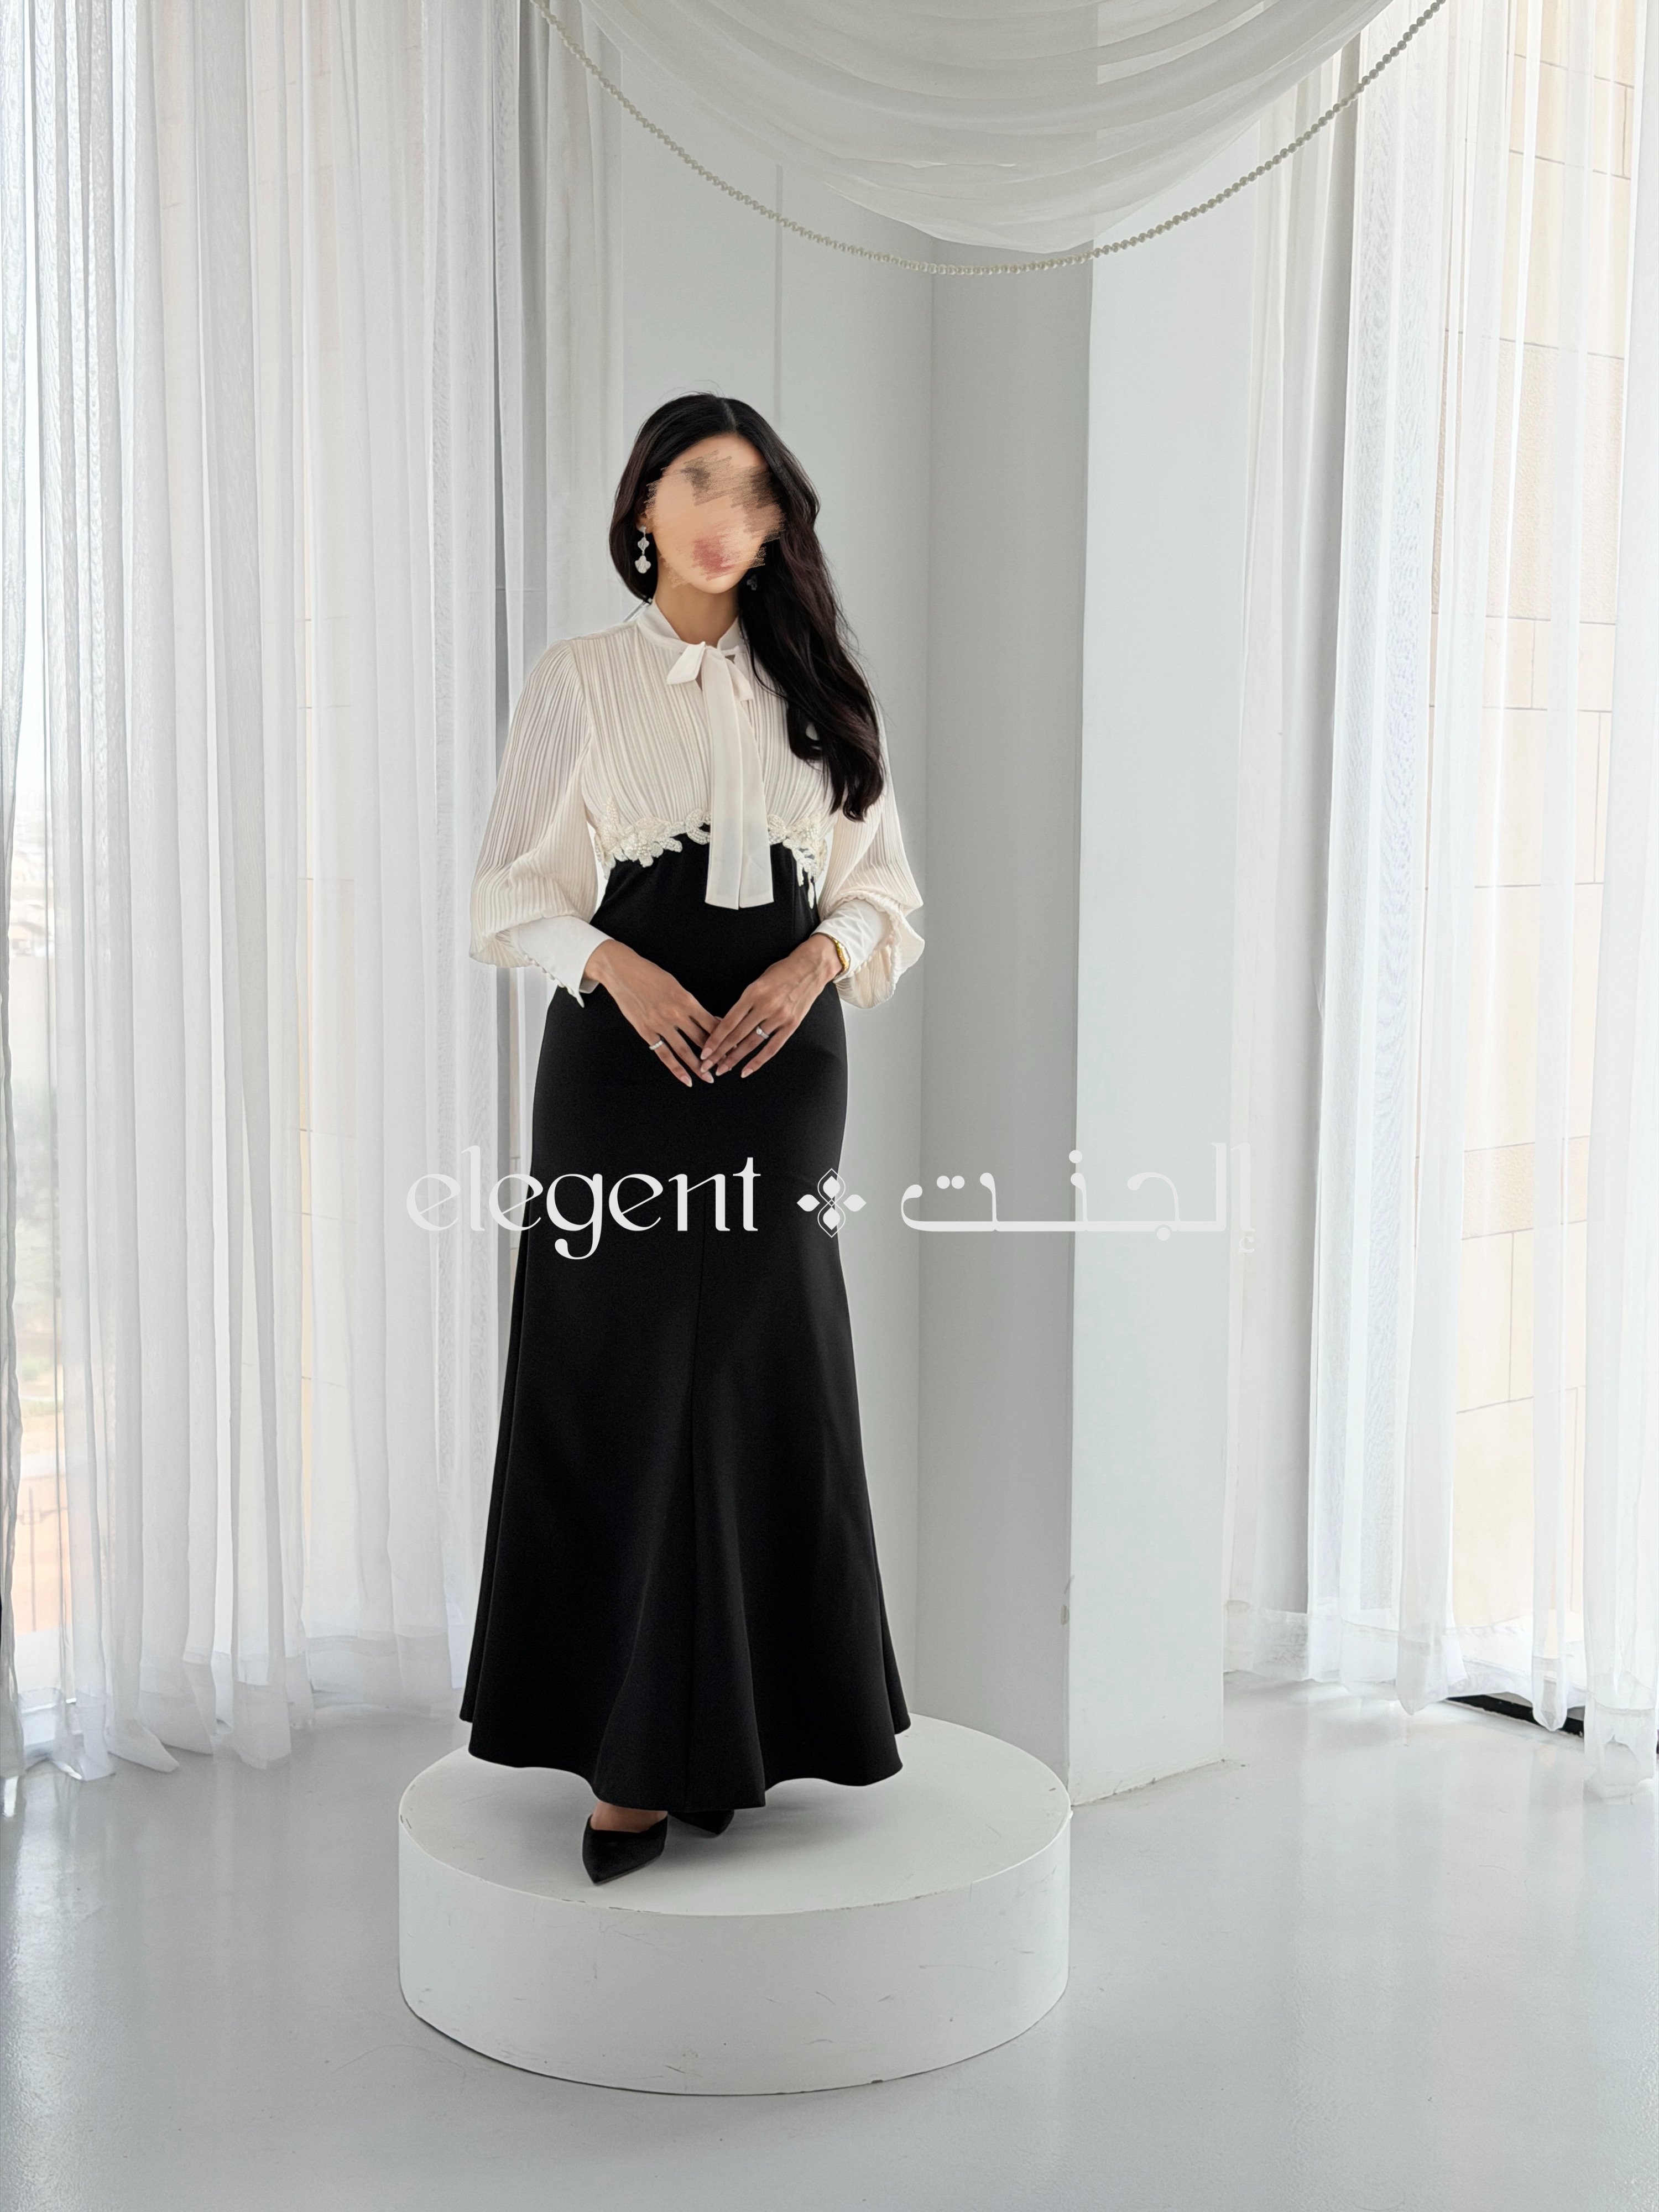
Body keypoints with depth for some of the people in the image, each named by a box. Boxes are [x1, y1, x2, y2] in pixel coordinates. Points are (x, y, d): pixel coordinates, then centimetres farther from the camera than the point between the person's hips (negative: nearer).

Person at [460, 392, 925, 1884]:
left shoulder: (820, 690, 11)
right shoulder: (578, 681, 5)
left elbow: (884, 882, 11)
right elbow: (513, 888, 2)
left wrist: (819, 956, -10)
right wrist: (616, 964, -16)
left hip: (779, 1055, 2)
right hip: (624, 1052, -2)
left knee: (761, 1390, 3)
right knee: (624, 1391, -3)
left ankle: (740, 1723, 16)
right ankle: (632, 1754, 4)